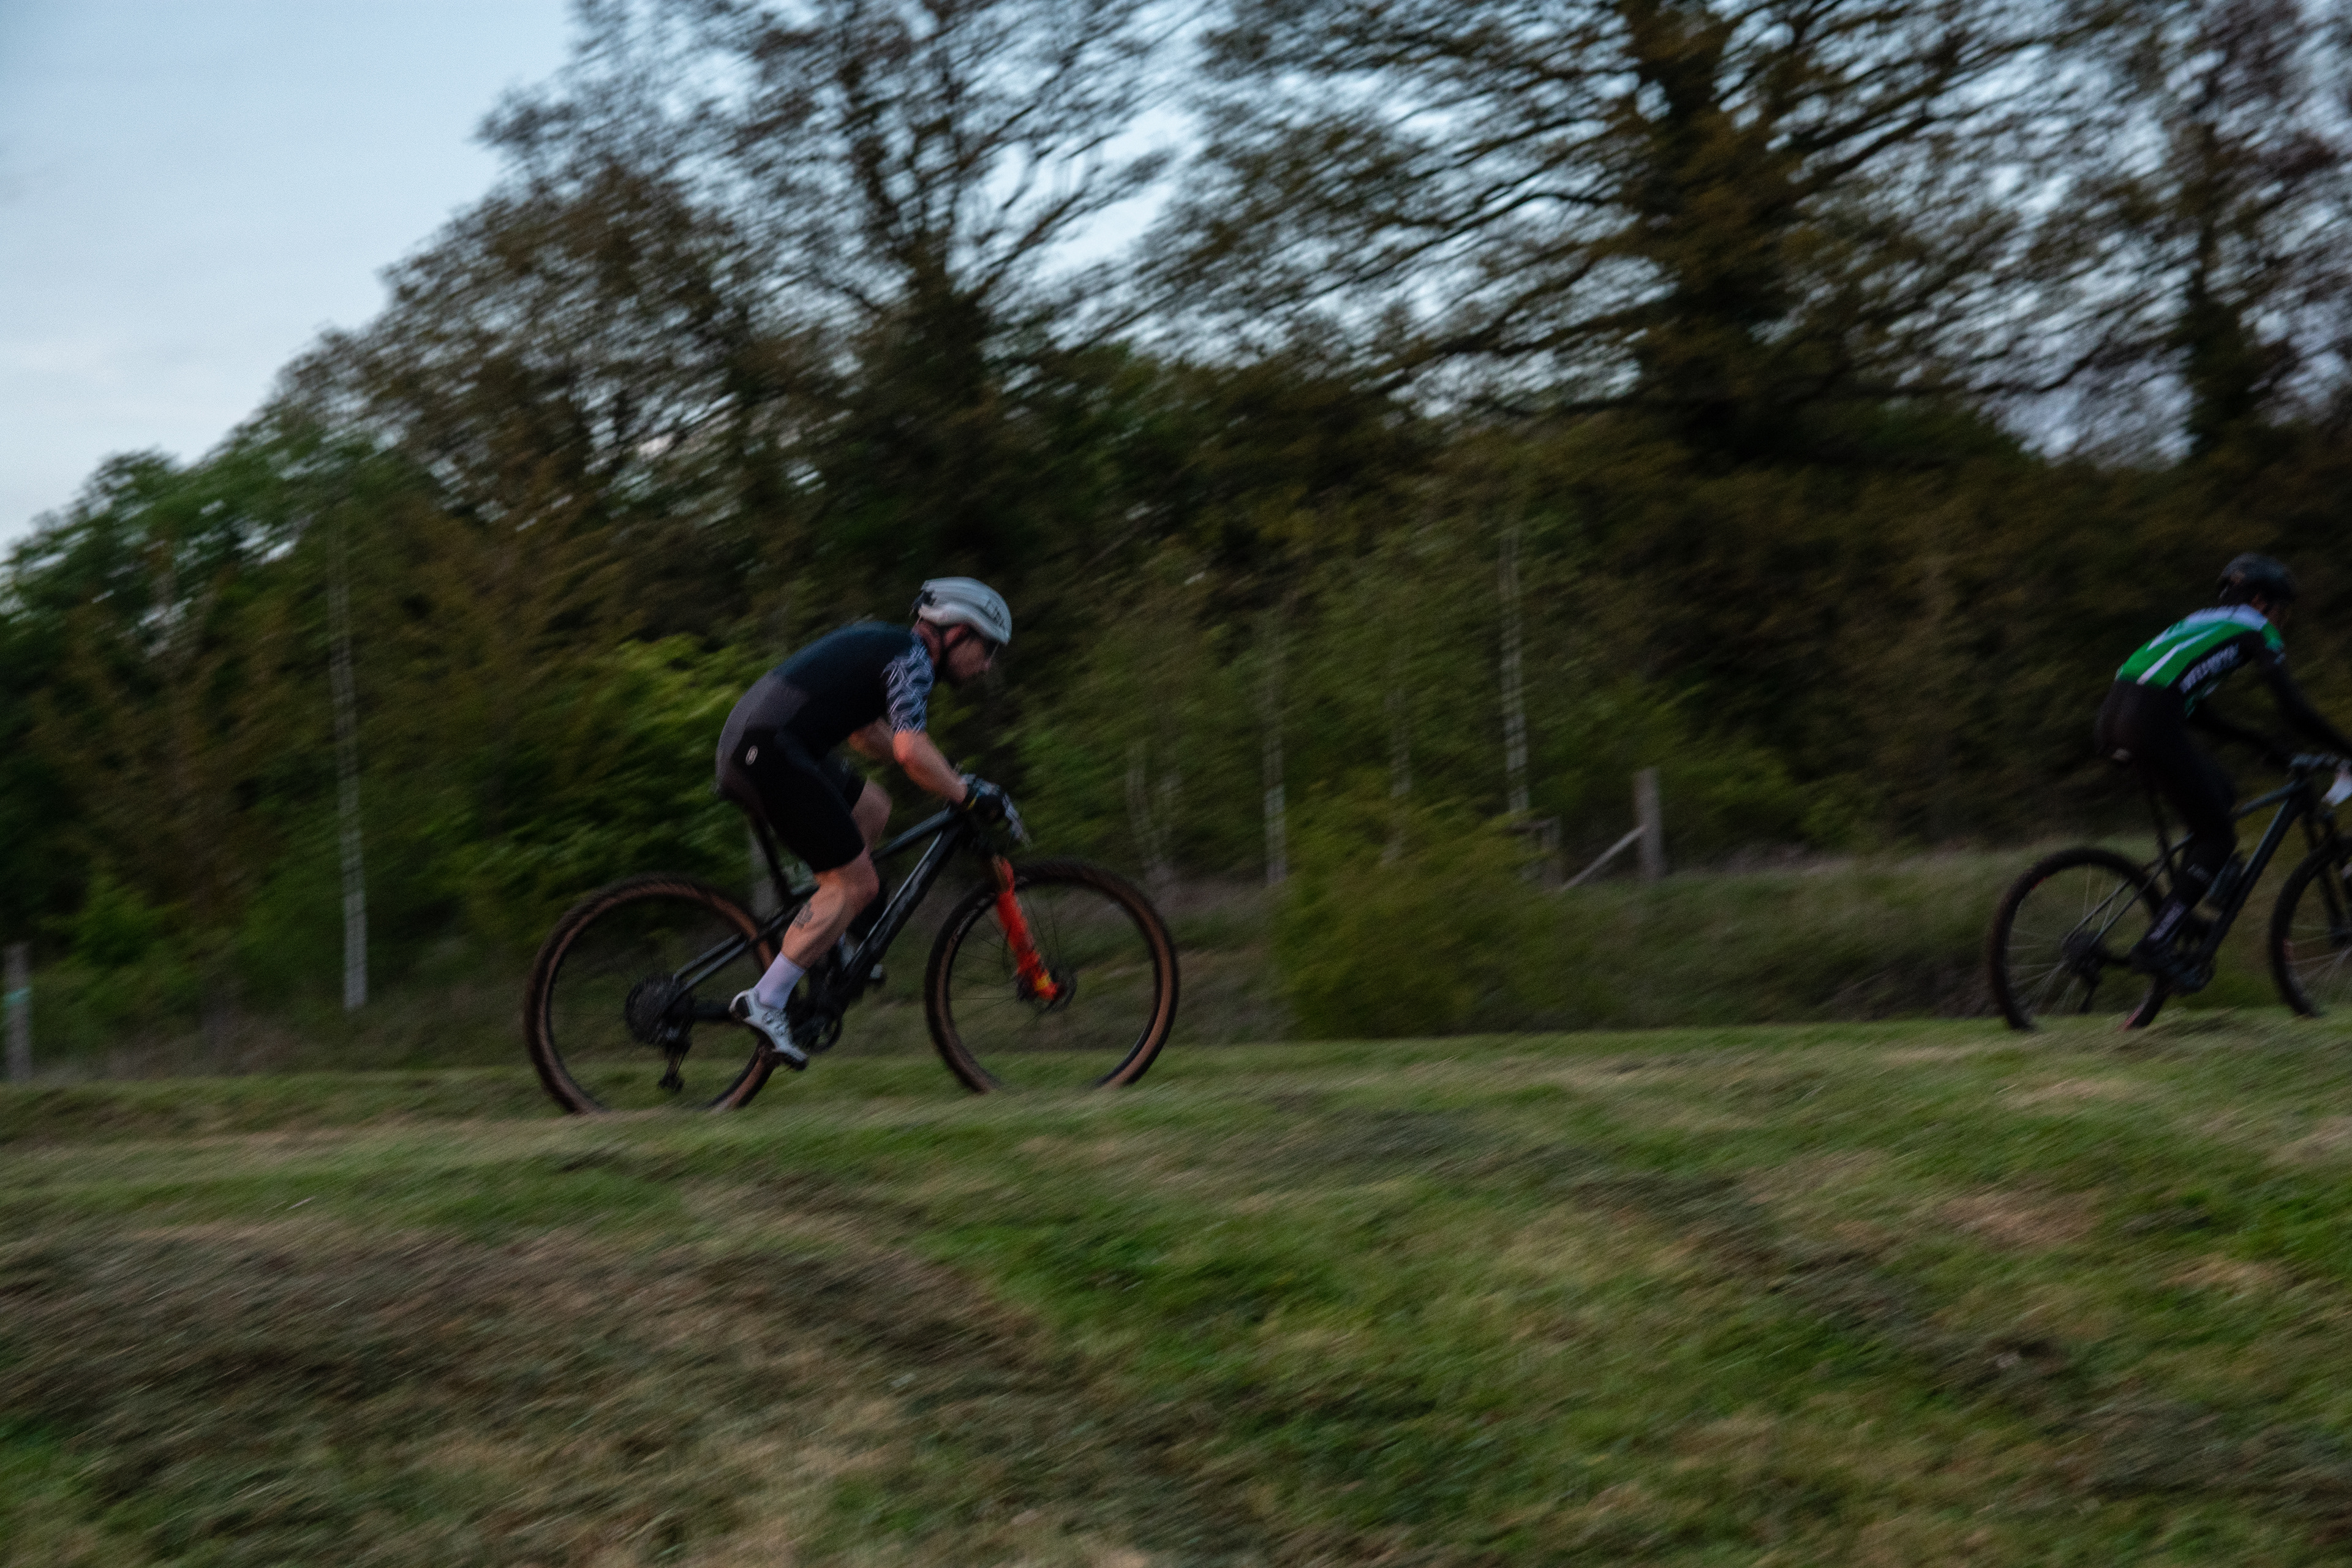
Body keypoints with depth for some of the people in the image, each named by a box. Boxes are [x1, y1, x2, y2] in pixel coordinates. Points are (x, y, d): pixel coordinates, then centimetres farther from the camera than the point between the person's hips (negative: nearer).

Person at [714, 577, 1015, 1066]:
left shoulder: (883, 643, 24)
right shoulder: (912, 658, -6)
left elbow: (866, 734, 35)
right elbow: (911, 751, -19)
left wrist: (948, 771, 32)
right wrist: (968, 795, -7)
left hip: (745, 742, 10)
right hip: (769, 753, -10)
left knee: (872, 810, 22)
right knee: (854, 884, -5)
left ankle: (822, 947, 21)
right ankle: (764, 1003, -6)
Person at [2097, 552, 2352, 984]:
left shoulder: (2202, 623, 33)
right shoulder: (2256, 630, 10)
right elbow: (2293, 707, 3)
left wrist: (2261, 741, 36)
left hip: (2113, 719, 8)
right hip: (2151, 723, -8)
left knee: (2220, 792, 23)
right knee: (2218, 835, 3)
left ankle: (2179, 912, 16)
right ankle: (2156, 944, -8)